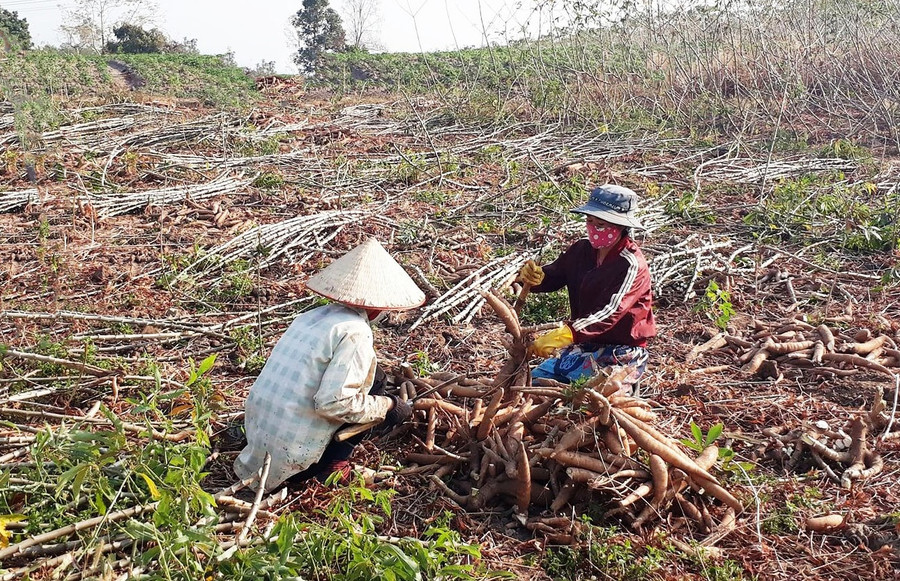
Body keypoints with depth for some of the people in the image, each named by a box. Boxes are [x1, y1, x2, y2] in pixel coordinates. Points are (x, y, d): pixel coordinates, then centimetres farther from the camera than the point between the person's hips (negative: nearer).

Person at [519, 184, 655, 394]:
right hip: (585, 343, 7)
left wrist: (563, 335, -46)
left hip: (622, 352, -7)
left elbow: (609, 313, -33)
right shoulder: (581, 250, 0)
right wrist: (533, 277, -22)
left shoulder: (631, 265, -21)